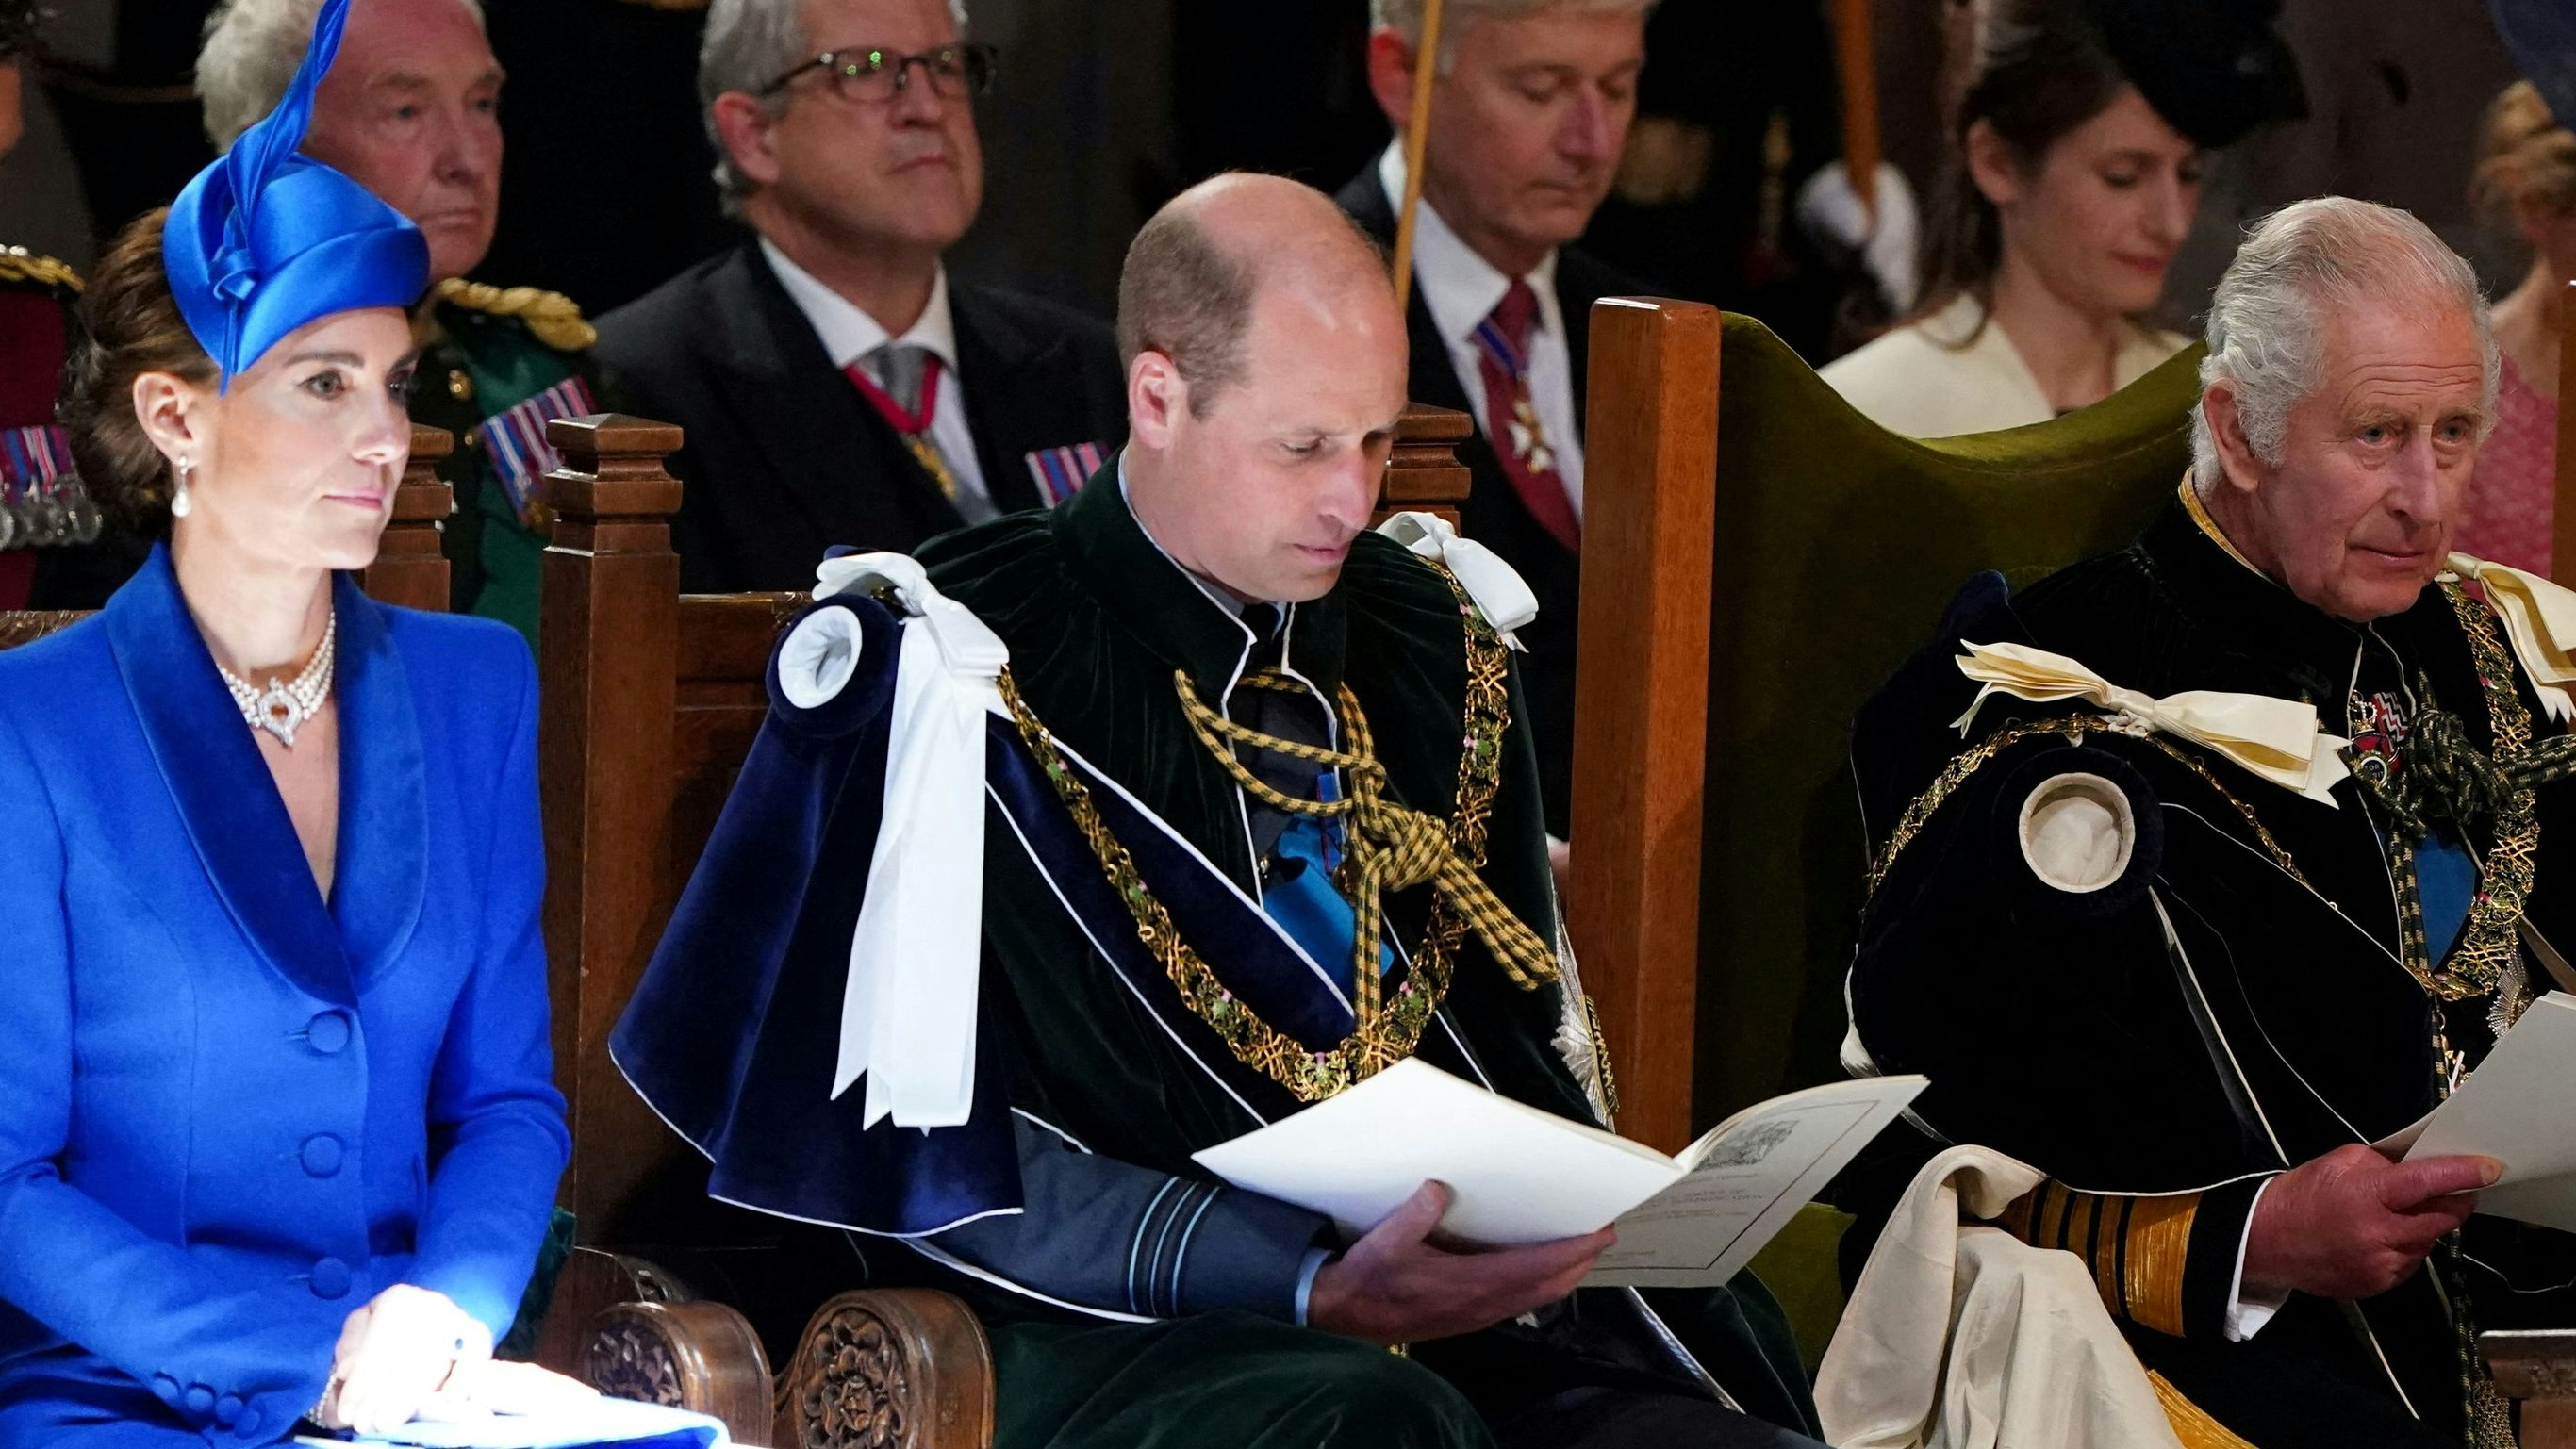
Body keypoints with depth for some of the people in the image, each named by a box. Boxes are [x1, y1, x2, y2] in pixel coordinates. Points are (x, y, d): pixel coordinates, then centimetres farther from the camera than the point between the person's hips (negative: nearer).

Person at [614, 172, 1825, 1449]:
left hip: (1470, 1294, 6)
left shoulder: (1435, 643, 15)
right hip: (1120, 1325, -6)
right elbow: (929, 1147, -10)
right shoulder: (962, 673, -5)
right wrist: (1311, 1287, -20)